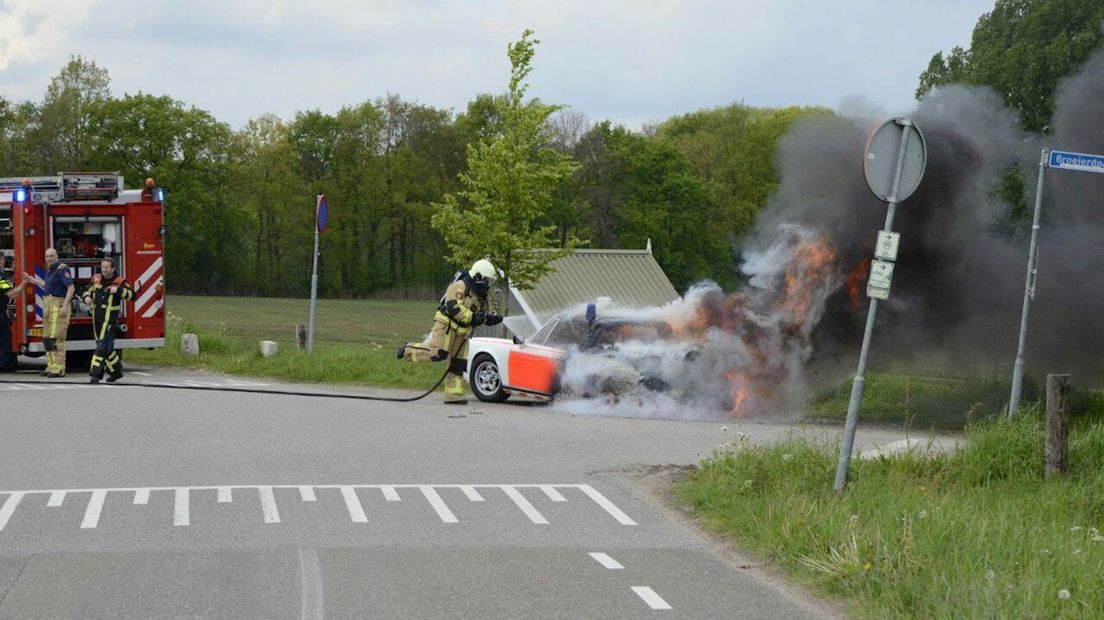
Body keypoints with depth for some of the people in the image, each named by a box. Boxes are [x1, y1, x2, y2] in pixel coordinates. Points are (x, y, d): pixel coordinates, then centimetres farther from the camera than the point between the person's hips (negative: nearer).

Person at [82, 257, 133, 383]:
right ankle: (116, 370, 29)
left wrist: (118, 290, -28)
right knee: (107, 347, 14)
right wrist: (86, 297, 0)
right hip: (97, 319, 6)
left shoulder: (119, 282, -6)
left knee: (103, 346, -13)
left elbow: (132, 294, -14)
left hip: (109, 320, -6)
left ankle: (95, 374, -15)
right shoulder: (96, 279, 9)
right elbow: (88, 291, 23)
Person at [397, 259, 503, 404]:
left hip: (461, 331, 9)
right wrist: (472, 318, -27)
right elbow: (453, 307, -26)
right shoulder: (460, 286, -16)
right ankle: (408, 350, 2)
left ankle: (454, 395, 8)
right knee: (437, 353, -20)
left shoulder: (481, 295, 12)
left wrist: (492, 318, -8)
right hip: (446, 325, -9)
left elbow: (484, 314, 15)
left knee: (458, 365, 5)